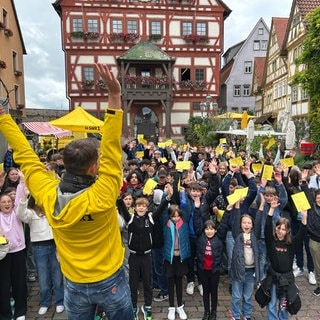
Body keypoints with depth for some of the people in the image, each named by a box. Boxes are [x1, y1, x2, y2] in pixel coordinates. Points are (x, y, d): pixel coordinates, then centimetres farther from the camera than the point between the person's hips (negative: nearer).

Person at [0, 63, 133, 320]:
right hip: (110, 282, -3)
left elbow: (26, 156, -9)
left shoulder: (48, 196, -18)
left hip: (74, 285, 4)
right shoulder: (101, 197, -30)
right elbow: (112, 149, -33)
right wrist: (115, 95, -36)